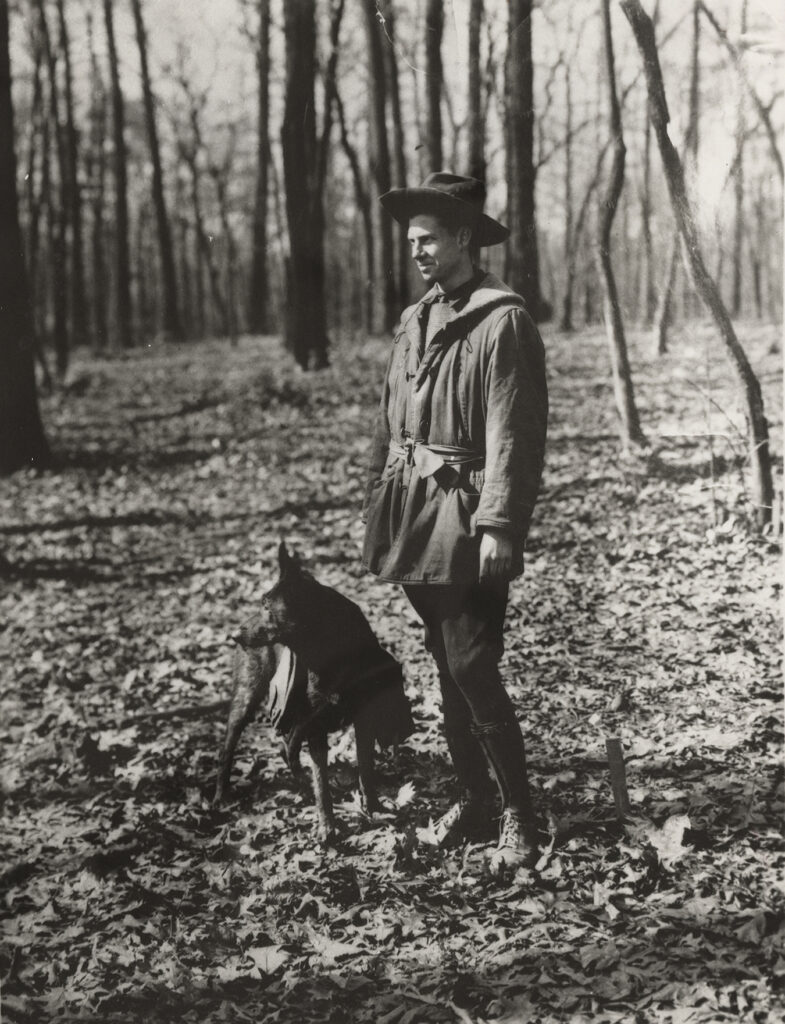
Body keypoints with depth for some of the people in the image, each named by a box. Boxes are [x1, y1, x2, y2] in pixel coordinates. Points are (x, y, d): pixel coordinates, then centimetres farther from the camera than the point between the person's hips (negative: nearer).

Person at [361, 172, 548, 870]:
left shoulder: (503, 322, -10)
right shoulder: (415, 322, 14)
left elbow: (513, 435, -15)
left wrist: (499, 526, -20)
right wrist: (378, 507, 12)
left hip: (468, 520, -8)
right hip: (416, 520, 8)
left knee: (472, 670, -9)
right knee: (447, 668, 14)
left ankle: (521, 817, 4)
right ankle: (473, 800, 26)